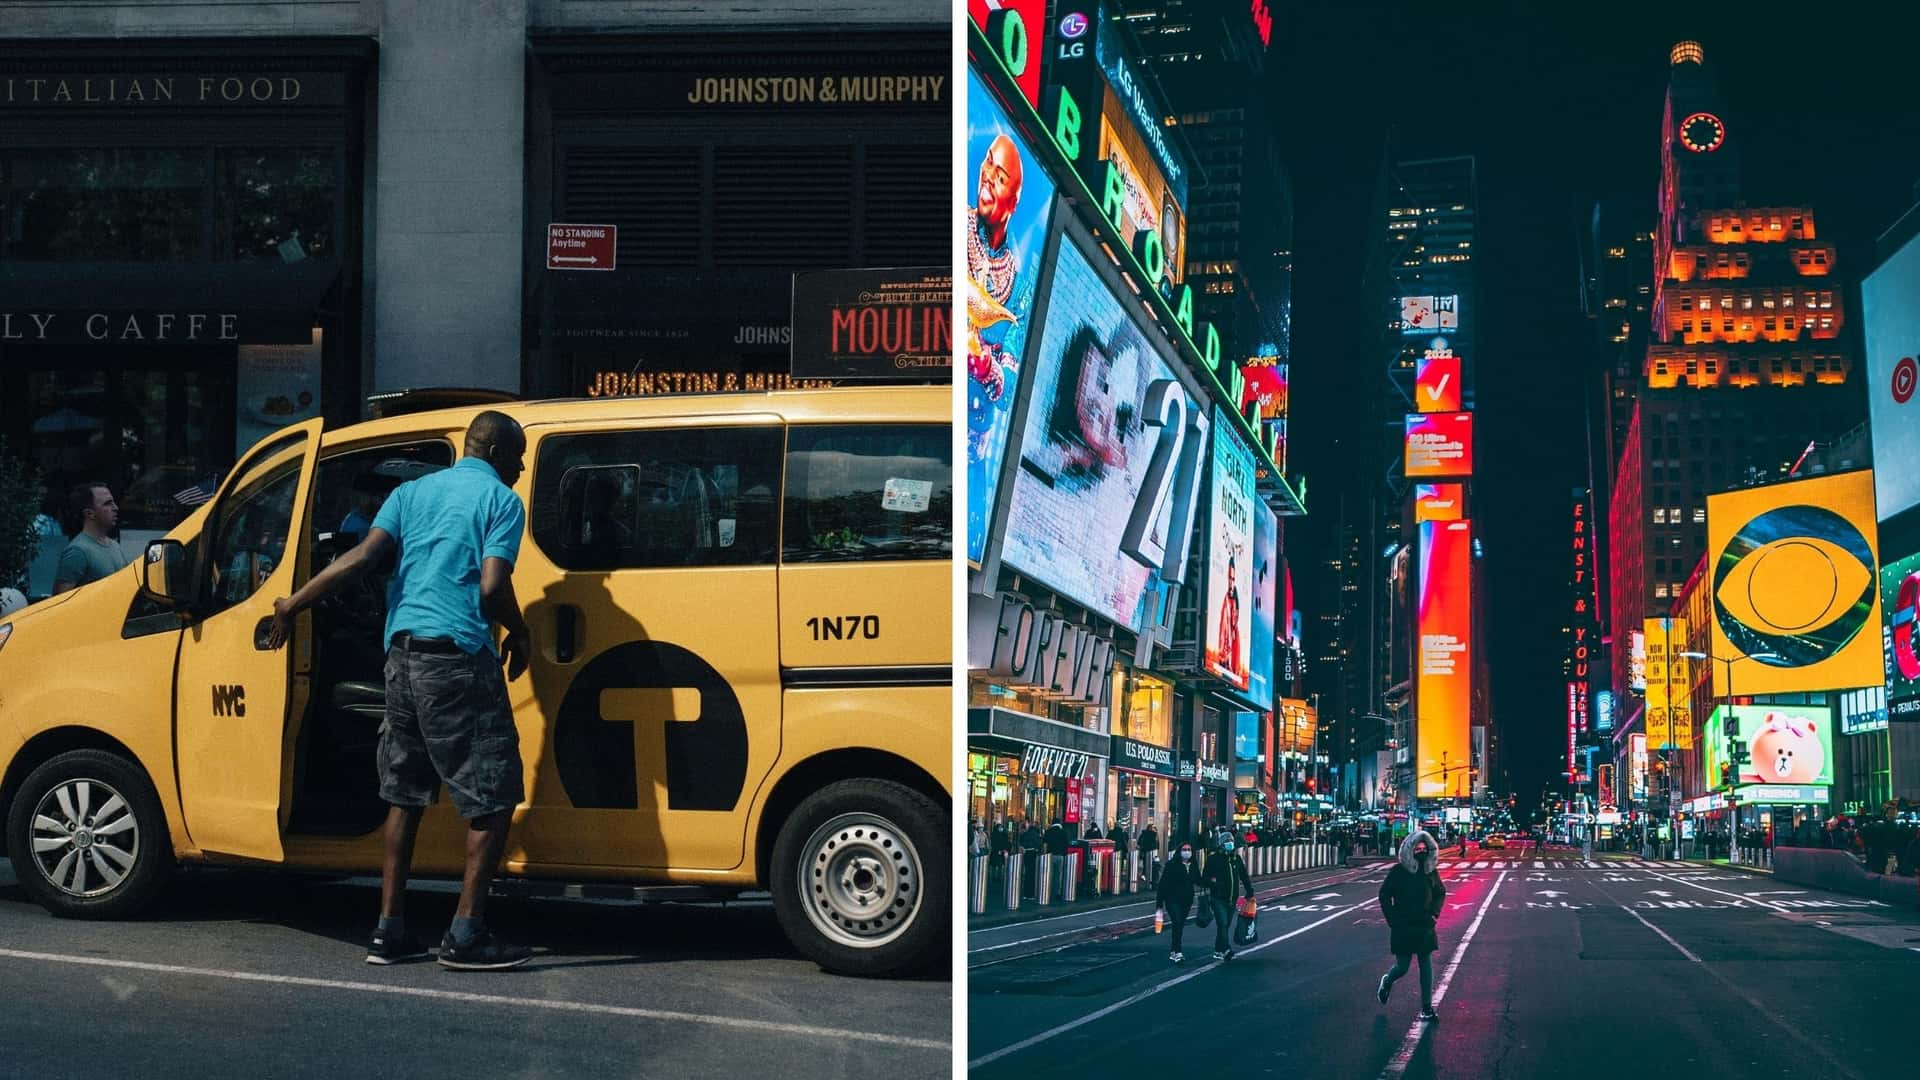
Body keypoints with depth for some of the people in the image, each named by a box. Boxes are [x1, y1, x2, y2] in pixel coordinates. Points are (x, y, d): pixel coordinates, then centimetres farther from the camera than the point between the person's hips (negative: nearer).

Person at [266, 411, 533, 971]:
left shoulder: (413, 492, 15)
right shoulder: (501, 501, -1)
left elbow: (363, 556, 1)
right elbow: (493, 588, -13)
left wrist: (294, 603, 4)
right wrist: (520, 635, 4)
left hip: (403, 654, 7)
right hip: (460, 658, -7)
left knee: (404, 793, 16)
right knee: (493, 796, -1)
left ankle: (389, 930, 15)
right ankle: (466, 934, -6)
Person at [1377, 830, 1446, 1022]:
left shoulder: (1431, 870, 2)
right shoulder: (1398, 871, -8)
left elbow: (1441, 893, 18)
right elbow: (1384, 894, -1)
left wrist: (1435, 912, 3)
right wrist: (1392, 919, -6)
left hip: (1425, 927, 3)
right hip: (1403, 927, -3)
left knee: (1426, 967, 0)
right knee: (1402, 967, 2)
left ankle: (1427, 1007, 5)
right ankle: (1387, 981, 36)